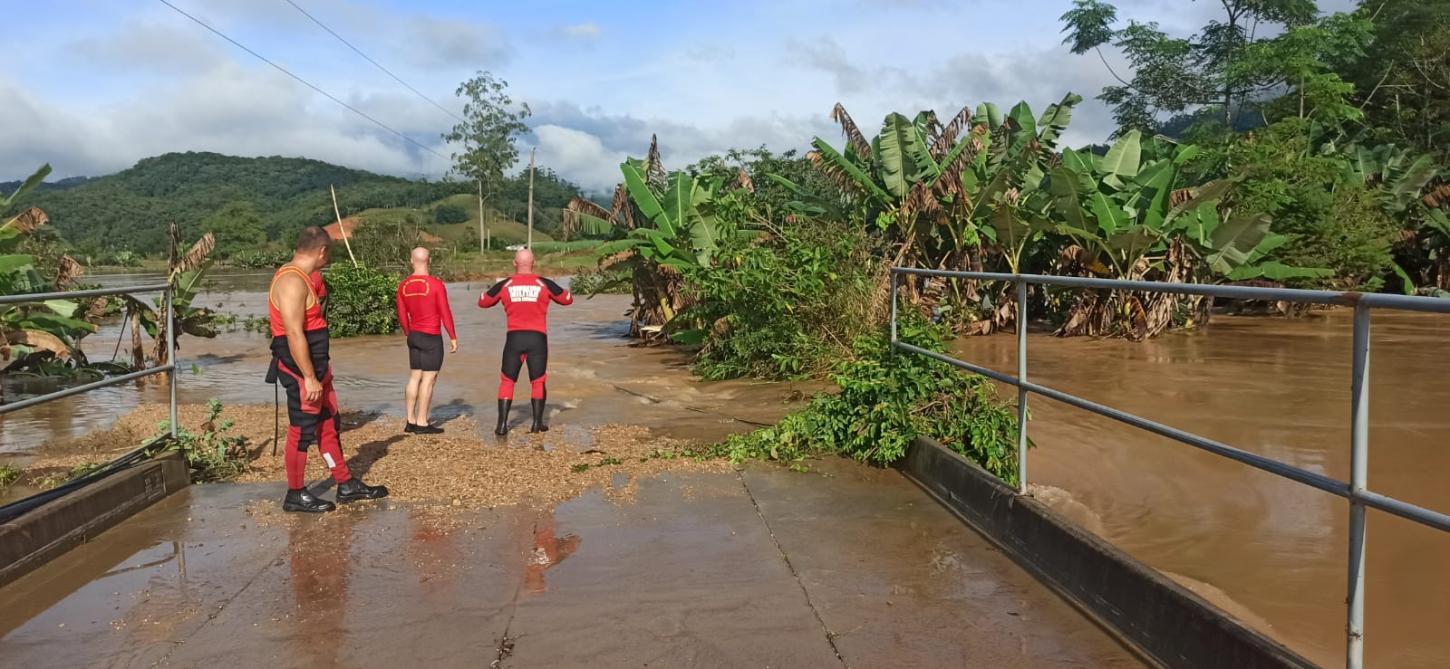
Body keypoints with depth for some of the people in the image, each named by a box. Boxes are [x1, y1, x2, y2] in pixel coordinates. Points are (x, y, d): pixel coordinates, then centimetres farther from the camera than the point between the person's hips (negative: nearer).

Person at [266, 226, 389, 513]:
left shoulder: (302, 277, 13)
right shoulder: (292, 282, -20)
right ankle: (295, 495, 12)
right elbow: (294, 334, -26)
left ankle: (346, 485, 23)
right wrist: (309, 378, -26)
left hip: (315, 365, 10)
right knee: (302, 431, 0)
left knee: (329, 425, 15)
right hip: (300, 369, -10)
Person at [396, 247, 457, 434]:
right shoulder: (436, 284, -12)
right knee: (429, 378, -2)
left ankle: (411, 421, 15)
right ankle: (422, 423, -2)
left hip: (414, 336, 6)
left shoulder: (404, 285, 4)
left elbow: (402, 315, 10)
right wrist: (453, 337, -3)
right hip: (432, 337, -6)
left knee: (415, 377, 12)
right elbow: (445, 313, -10)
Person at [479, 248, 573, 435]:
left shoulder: (504, 285, 1)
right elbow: (568, 299, 14)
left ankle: (502, 425, 3)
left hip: (514, 338, 0)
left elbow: (482, 302, 16)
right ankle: (537, 423, 9)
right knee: (538, 382, 11)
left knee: (507, 381, 9)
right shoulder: (544, 284, -1)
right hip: (537, 338, 0)